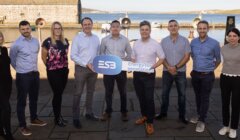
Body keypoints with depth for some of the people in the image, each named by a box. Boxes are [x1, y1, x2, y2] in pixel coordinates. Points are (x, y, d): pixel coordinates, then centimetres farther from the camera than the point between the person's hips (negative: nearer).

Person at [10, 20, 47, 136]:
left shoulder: (35, 41, 4)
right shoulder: (16, 44, -12)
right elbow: (12, 59, 1)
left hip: (35, 74, 6)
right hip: (23, 76, -6)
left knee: (34, 98, 19)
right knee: (22, 101, 4)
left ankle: (34, 119, 37)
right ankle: (22, 126, 15)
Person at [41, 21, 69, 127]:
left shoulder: (65, 41, 7)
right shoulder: (48, 42, -9)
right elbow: (43, 57, -1)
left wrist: (65, 65, 13)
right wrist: (50, 66, 7)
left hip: (64, 70, 5)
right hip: (53, 71, -5)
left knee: (60, 93, 13)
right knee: (57, 94, -1)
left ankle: (58, 115, 26)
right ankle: (57, 118, 13)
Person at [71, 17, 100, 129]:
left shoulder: (96, 38, 8)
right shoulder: (77, 38, -7)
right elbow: (73, 56, -12)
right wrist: (86, 64, -19)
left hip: (93, 68, 5)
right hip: (81, 68, -5)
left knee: (91, 91, 15)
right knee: (78, 93, -2)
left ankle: (89, 113, 30)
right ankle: (75, 117, 7)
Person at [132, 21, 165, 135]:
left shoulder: (155, 44, -7)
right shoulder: (136, 44, 5)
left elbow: (162, 59, 0)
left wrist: (153, 66, -15)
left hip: (149, 75, -4)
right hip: (137, 74, 5)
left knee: (149, 98, -3)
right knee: (141, 97, 16)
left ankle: (150, 122, 9)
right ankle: (144, 116, 35)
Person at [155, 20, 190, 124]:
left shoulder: (184, 40, -1)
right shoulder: (164, 41, 2)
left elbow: (187, 56, -5)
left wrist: (176, 67, -15)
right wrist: (169, 68, -15)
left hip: (181, 72, -1)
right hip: (167, 71, 1)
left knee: (182, 94, 6)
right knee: (164, 93, 10)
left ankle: (182, 115, 19)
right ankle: (163, 113, 25)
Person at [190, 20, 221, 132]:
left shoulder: (214, 43, -11)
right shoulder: (193, 42, 0)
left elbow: (218, 60, 3)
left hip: (207, 75, -4)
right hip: (195, 74, 4)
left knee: (205, 98, 2)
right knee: (198, 96, 15)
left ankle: (201, 121, 11)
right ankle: (199, 115, 32)